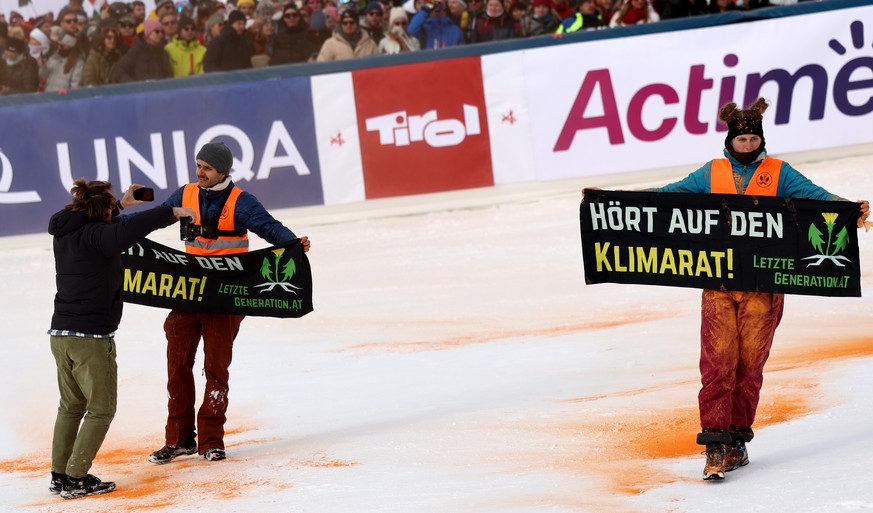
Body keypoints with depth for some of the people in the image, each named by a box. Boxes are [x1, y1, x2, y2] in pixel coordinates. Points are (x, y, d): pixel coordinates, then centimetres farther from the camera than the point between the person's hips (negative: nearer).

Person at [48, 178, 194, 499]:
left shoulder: (64, 233, 9)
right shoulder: (95, 234, -14)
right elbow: (126, 231, -34)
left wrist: (121, 205, 41)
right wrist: (171, 213, -29)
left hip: (60, 334, 8)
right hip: (91, 338, -8)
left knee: (71, 406, 19)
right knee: (101, 409, 3)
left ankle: (59, 475, 20)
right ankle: (76, 479, -1)